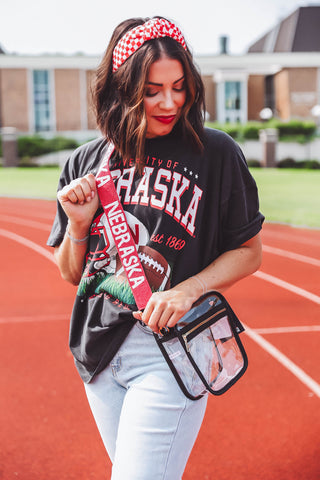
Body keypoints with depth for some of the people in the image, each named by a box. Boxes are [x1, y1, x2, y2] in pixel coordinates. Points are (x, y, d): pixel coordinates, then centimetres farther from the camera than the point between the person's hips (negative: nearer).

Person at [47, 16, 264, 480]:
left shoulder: (217, 153, -8)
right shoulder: (85, 163, 3)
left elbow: (249, 251, -1)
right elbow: (70, 274, 10)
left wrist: (187, 290, -17)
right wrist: (79, 224, -11)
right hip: (98, 354, 5)